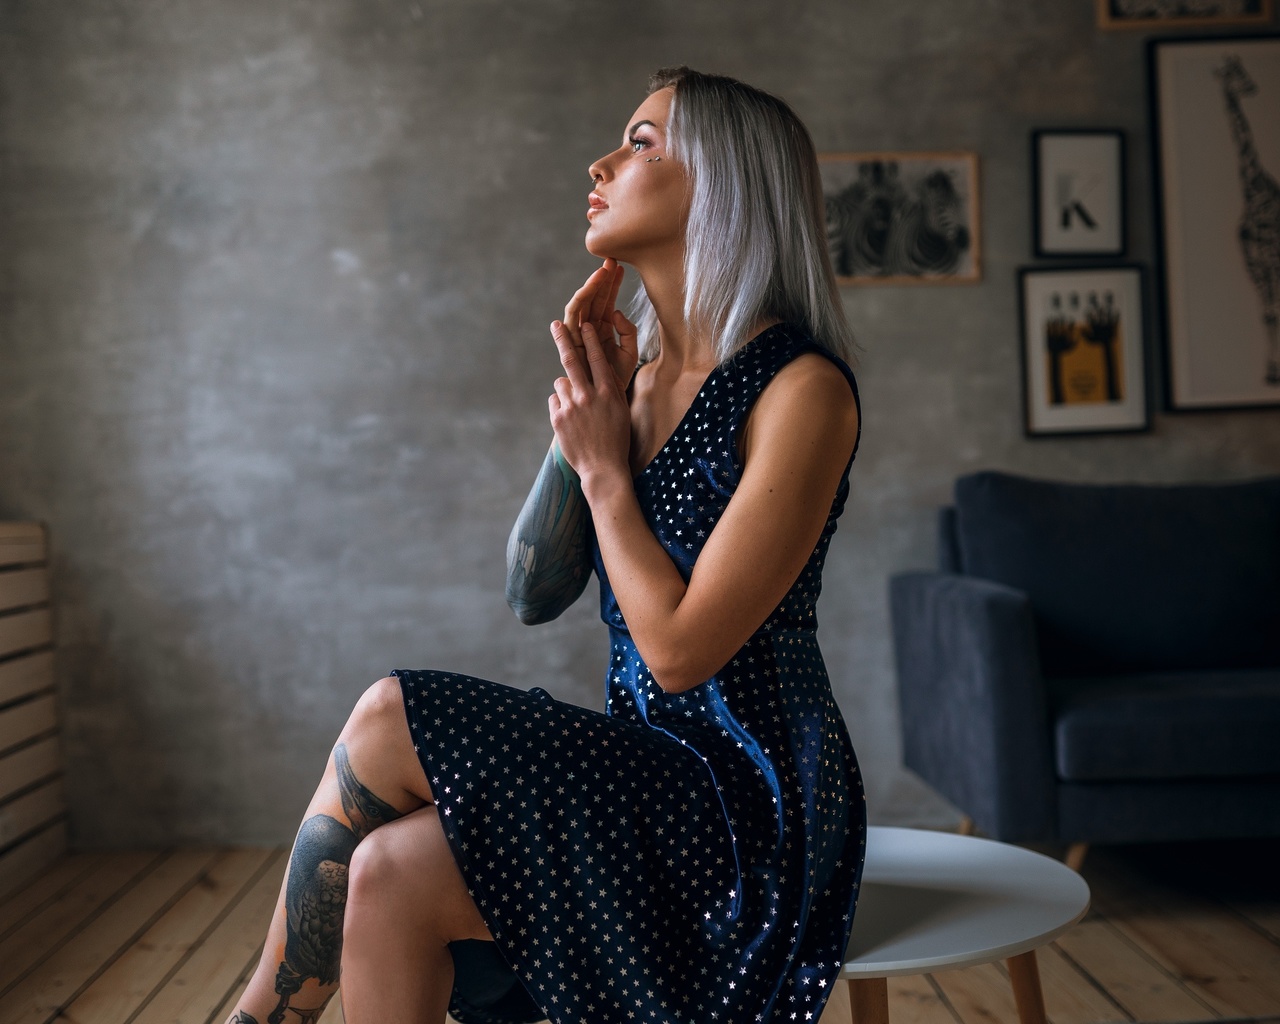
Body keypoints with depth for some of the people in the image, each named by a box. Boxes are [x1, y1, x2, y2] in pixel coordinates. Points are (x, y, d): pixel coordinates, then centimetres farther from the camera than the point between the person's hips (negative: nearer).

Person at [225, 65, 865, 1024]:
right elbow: (534, 593, 8)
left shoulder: (801, 389, -15)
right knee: (387, 873, -17)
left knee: (390, 720, -18)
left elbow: (679, 647, -19)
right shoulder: (640, 365, 9)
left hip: (750, 802, -6)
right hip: (651, 770, 7)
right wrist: (579, 413, -1)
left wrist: (604, 464, -9)